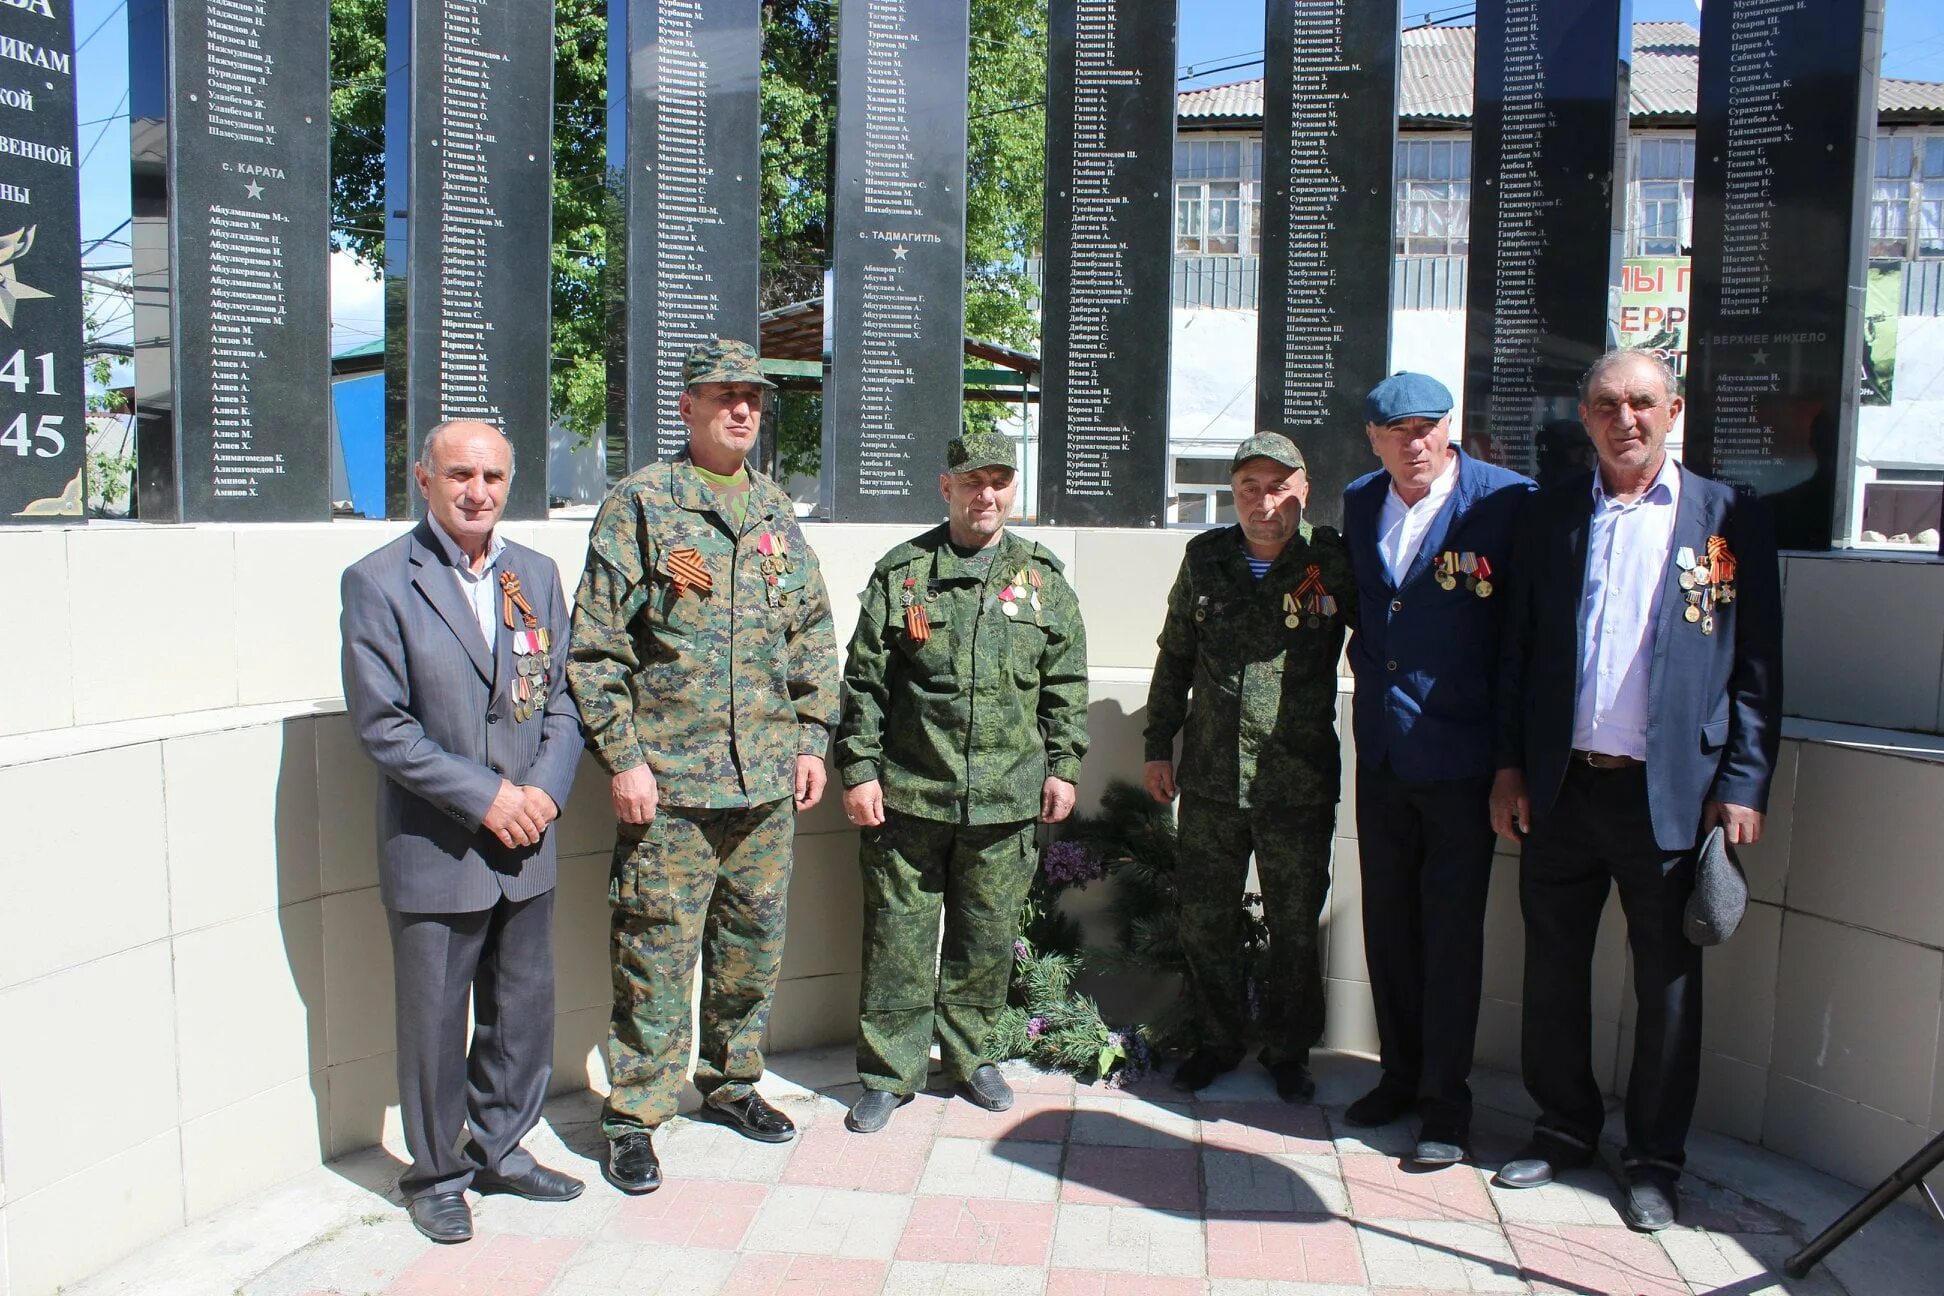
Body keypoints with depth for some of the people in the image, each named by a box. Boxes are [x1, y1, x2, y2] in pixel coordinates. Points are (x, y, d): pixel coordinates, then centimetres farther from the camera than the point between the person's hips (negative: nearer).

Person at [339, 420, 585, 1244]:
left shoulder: (536, 574, 8)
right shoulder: (380, 582, -7)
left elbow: (562, 696, 8)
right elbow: (381, 725, -12)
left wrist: (546, 788, -7)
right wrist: (484, 797, -15)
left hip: (526, 846, 5)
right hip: (433, 852, -4)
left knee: (524, 1013, 15)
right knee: (434, 1022, 9)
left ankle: (499, 1150, 36)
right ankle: (435, 1174, 30)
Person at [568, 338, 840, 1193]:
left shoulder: (777, 515, 13)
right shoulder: (639, 504, -3)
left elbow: (814, 636, 16)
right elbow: (595, 647, -6)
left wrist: (812, 738, 8)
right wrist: (622, 756, -11)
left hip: (768, 779, 5)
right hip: (669, 780, -5)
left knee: (755, 939, 15)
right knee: (656, 951, 1)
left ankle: (731, 1082, 33)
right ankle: (634, 1118, 17)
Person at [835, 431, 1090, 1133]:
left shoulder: (1042, 576, 7)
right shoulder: (901, 572, 1)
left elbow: (1065, 684, 10)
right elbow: (865, 681, 2)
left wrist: (1062, 766, 5)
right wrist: (859, 769, -3)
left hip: (1005, 798, 2)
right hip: (907, 792, -1)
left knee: (987, 936, 12)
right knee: (899, 935, 5)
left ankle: (968, 1053, 31)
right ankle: (889, 1071, 19)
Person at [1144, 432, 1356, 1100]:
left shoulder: (1334, 561, -6)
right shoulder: (1205, 557, 4)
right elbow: (1175, 657, 12)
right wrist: (1158, 746, 10)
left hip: (1299, 785, -2)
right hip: (1210, 776, 3)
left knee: (1295, 927, 10)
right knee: (1204, 919, 12)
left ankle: (1288, 1051, 30)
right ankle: (1216, 1040, 32)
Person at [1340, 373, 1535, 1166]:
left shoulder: (1506, 502, -12)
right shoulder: (1359, 504, 6)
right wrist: (1366, 657, 11)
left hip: (1459, 756, -5)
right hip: (1381, 750, 5)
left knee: (1451, 929, 4)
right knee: (1387, 920, 14)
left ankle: (1445, 1100, 19)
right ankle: (1400, 1073, 31)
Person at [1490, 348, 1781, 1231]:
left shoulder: (1730, 520, 0)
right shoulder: (1548, 518, 8)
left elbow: (1757, 667, -1)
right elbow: (1518, 650, 10)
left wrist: (1744, 786, -6)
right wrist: (1510, 764, 5)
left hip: (1670, 792, -2)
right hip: (1561, 786, 3)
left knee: (1668, 981, 9)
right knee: (1553, 967, 12)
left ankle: (1654, 1160, 25)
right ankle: (1564, 1128, 31)